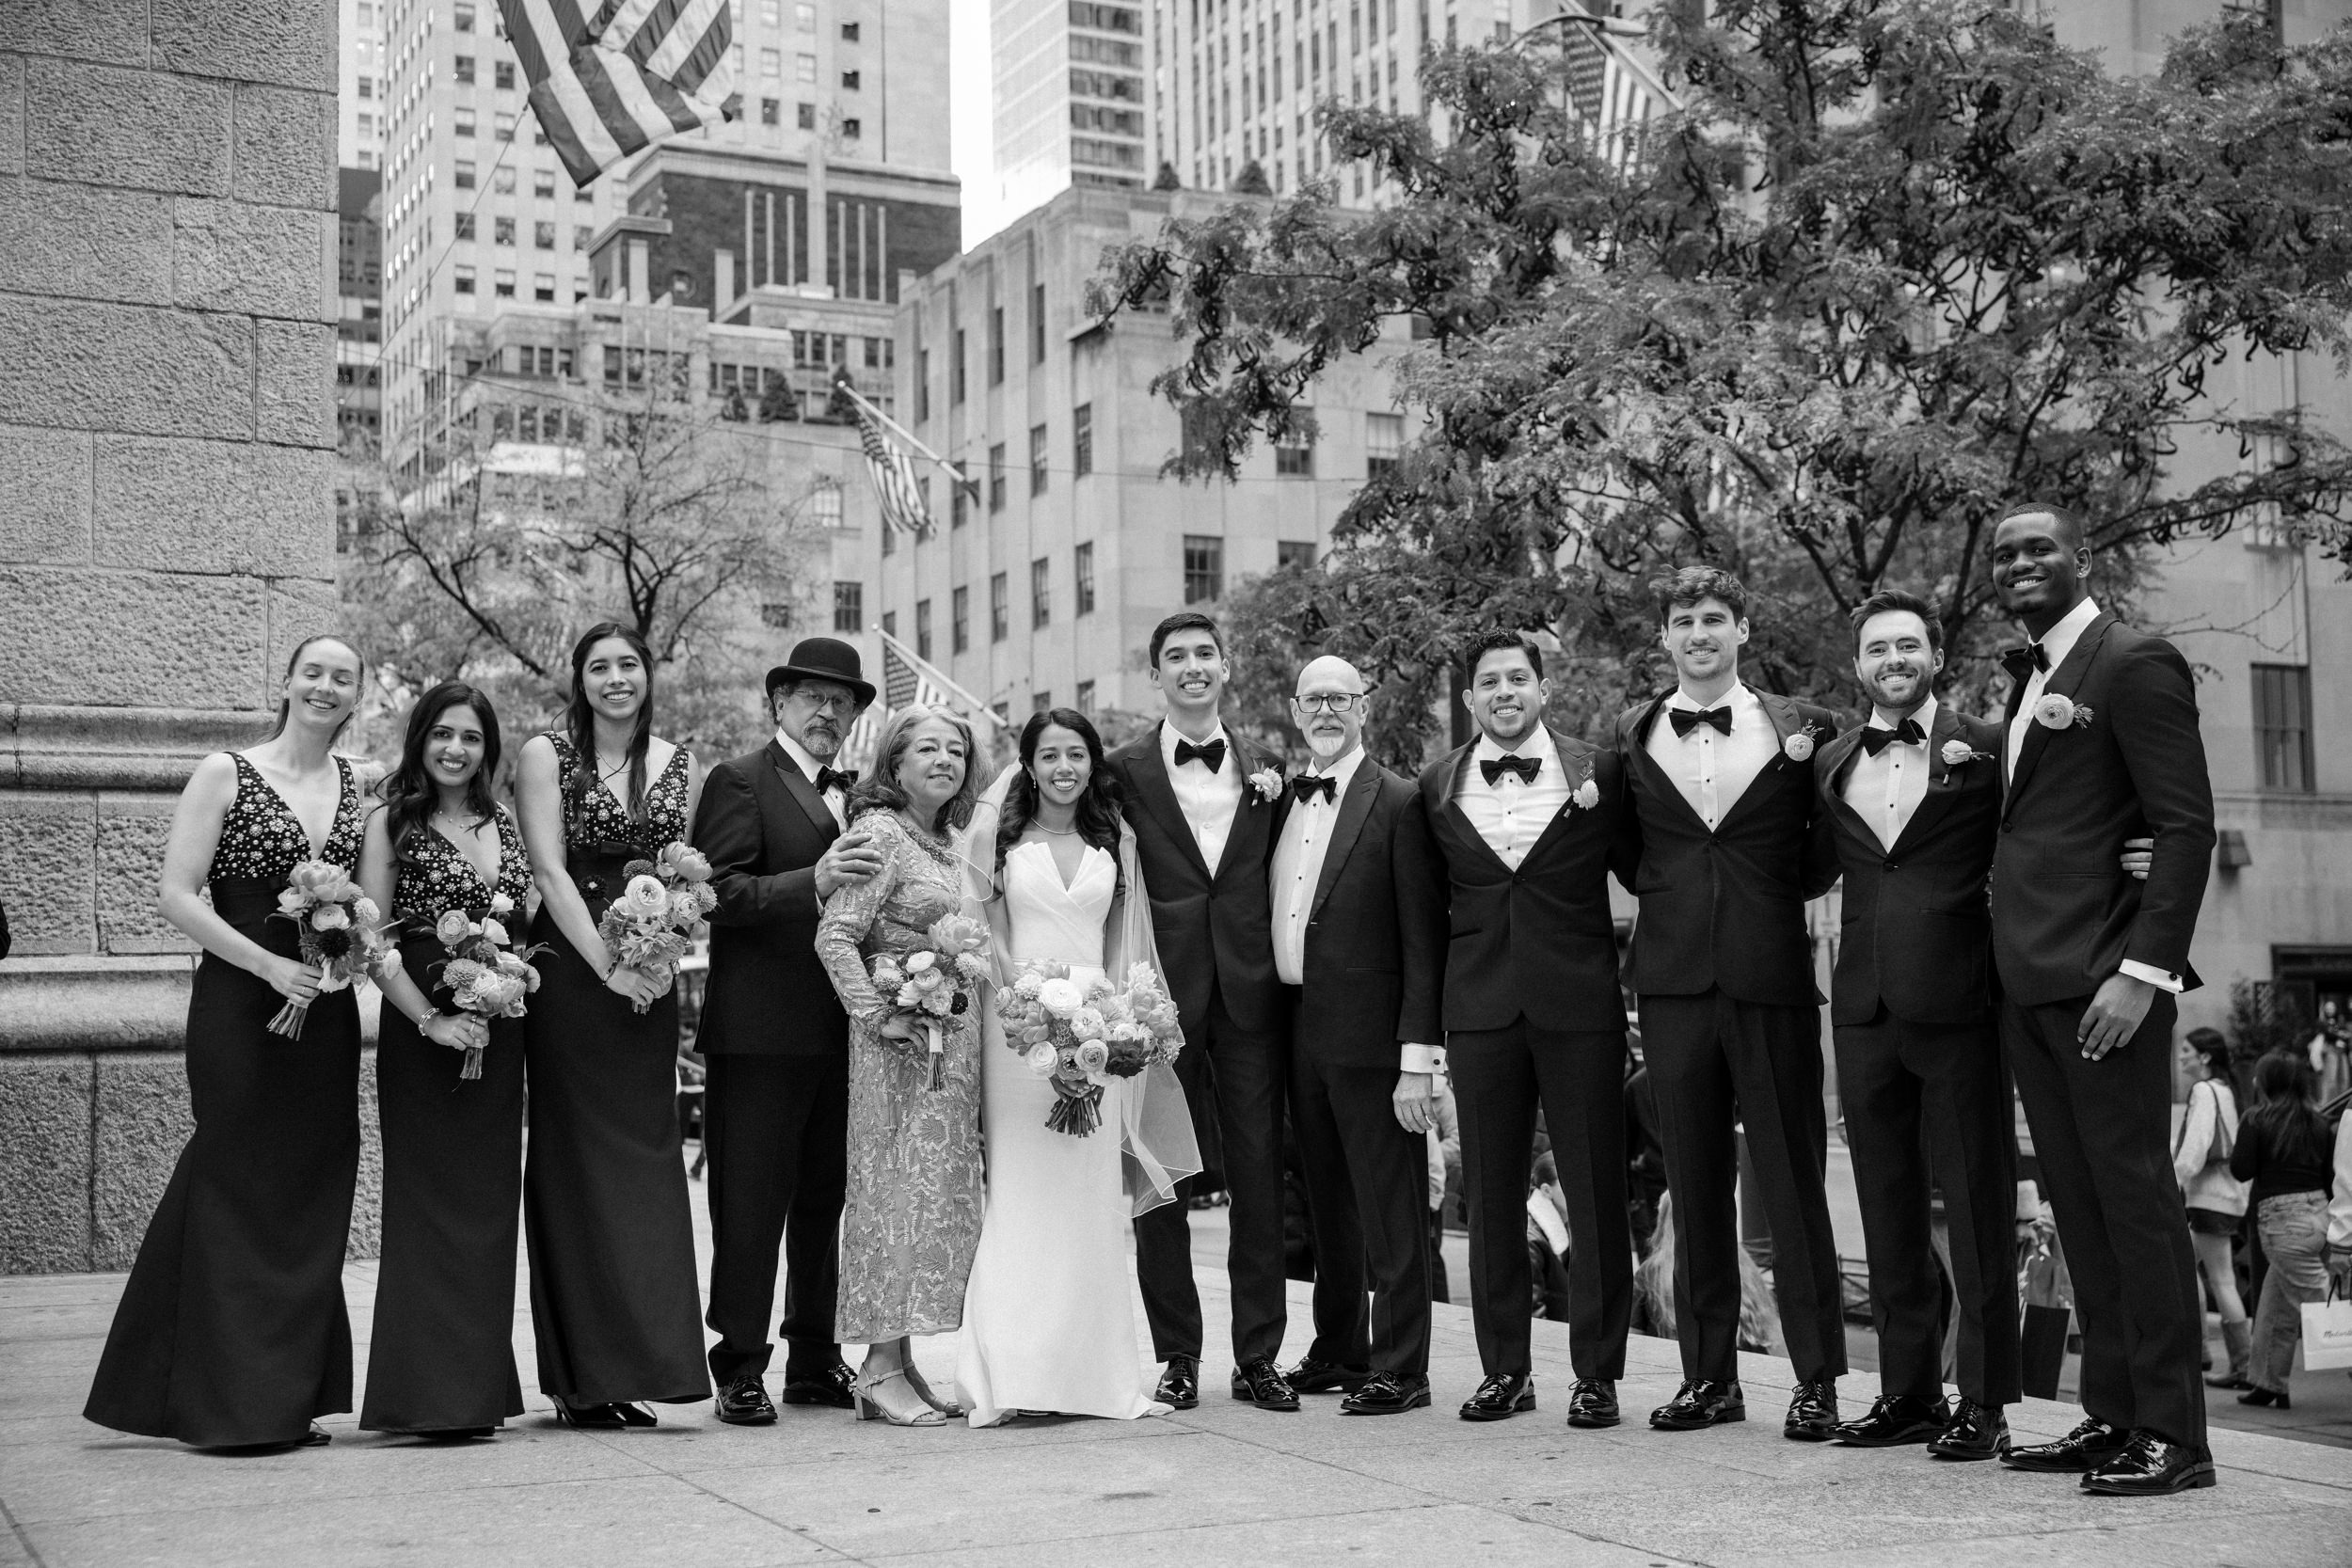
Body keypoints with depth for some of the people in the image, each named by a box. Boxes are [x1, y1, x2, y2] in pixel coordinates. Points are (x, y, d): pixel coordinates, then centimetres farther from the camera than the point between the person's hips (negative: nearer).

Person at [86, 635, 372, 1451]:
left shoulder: (355, 785, 11)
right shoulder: (225, 773, -3)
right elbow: (175, 894, -9)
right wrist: (270, 964, -17)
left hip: (325, 1009, 5)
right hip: (240, 1005, -5)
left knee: (311, 1197, 7)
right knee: (240, 1190, -2)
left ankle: (288, 1399, 16)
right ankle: (231, 1406, 6)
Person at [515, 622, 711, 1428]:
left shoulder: (682, 767, 11)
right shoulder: (547, 755, 1)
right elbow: (550, 871, -7)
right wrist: (608, 965, -15)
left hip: (649, 986, 4)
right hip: (569, 974, -3)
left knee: (647, 1159, 2)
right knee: (577, 1162, -1)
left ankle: (635, 1364, 8)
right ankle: (583, 1379, 3)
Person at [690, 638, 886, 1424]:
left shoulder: (858, 794, 17)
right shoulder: (739, 782, -3)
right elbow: (720, 893, -15)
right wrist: (813, 882, -27)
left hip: (842, 1029, 6)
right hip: (760, 1029, -6)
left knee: (824, 1200, 12)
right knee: (749, 1204, -2)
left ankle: (815, 1361, 21)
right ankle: (740, 1368, 5)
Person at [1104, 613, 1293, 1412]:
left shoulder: (1265, 768, 11)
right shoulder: (1122, 770, 2)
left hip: (1249, 994, 2)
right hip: (1162, 994, -2)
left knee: (1260, 1180, 3)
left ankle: (1258, 1356, 11)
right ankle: (1176, 1355, 14)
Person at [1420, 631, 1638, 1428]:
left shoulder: (1599, 770, 1)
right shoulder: (1438, 786, 7)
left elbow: (1641, 871, 7)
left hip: (1579, 1004, -2)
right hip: (1480, 1008, 2)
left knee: (1596, 1193, 1)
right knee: (1490, 1196, 7)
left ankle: (1596, 1372, 11)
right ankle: (1504, 1369, 18)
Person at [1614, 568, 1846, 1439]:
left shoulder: (1799, 728, 3)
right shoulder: (1632, 736, 8)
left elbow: (1822, 862, 7)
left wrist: (1811, 772, -5)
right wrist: (1670, 902, 3)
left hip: (1770, 976, -2)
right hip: (1674, 978, 2)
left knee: (1792, 1179, 1)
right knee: (1694, 1184, 8)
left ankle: (1817, 1378, 9)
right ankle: (1709, 1375, 18)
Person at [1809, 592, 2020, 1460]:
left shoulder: (1988, 747, 0)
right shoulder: (1829, 764, 13)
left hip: (1958, 1004, -5)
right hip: (1865, 1008, 5)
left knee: (1977, 1209, 1)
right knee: (1889, 1213, 11)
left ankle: (1984, 1402, 8)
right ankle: (1907, 1390, 20)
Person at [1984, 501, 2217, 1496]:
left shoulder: (2135, 665, -6)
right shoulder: (2025, 679, 19)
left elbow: (2187, 827, -12)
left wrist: (2143, 972, -19)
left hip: (2103, 977, -8)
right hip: (2029, 984, 8)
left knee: (2133, 1198, -5)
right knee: (2079, 1208, 11)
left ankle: (2172, 1434, 1)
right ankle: (2111, 1415, 18)